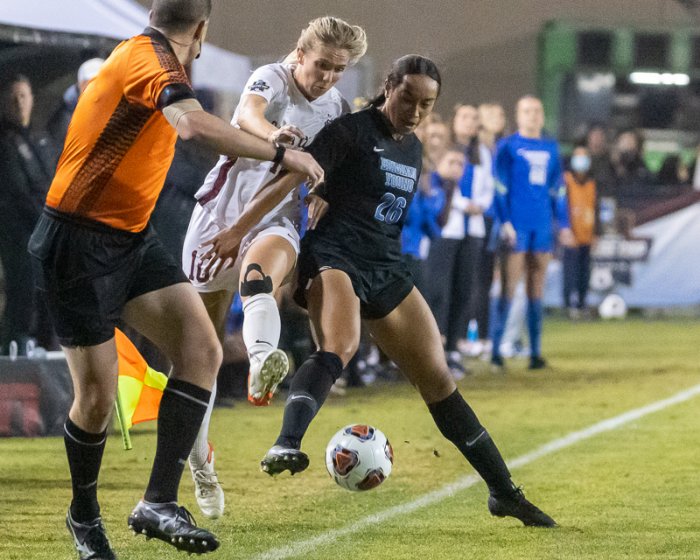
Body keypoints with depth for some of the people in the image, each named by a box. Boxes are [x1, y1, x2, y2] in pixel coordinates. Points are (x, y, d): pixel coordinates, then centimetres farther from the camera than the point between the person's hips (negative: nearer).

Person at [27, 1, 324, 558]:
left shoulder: (145, 53, 13)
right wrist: (282, 154, -31)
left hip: (132, 239, 9)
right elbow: (198, 125, -38)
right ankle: (84, 515, 22)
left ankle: (158, 502, -12)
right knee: (98, 396, -4)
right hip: (78, 245, -9)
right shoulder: (150, 58, -18)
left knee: (202, 349, -10)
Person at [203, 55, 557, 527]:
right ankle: (286, 447, -54)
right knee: (339, 347, -36)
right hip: (334, 257, -7)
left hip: (386, 271, 7)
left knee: (438, 379, 7)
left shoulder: (413, 149, 17)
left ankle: (504, 492, 14)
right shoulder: (352, 131, -6)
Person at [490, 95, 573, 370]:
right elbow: (500, 186, -5)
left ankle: (535, 352, 9)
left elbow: (558, 189, 17)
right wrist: (505, 222, -14)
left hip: (542, 225, 5)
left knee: (536, 290, 6)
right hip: (517, 224, -5)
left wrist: (564, 224, 12)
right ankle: (496, 350, -5)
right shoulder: (507, 146, 0)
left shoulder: (550, 148, 14)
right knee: (509, 288, -7)